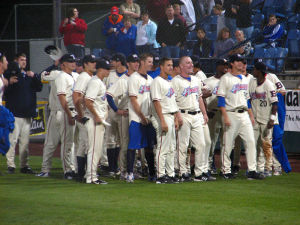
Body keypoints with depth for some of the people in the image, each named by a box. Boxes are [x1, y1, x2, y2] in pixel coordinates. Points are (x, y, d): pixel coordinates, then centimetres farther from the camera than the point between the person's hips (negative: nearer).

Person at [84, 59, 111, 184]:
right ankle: (91, 177, -7)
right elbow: (88, 101, -24)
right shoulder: (95, 82, -15)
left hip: (100, 120, 10)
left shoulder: (100, 82, 17)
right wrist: (96, 117, -21)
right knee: (94, 148, -9)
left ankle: (92, 176, 18)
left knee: (98, 149, 13)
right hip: (95, 121, -10)